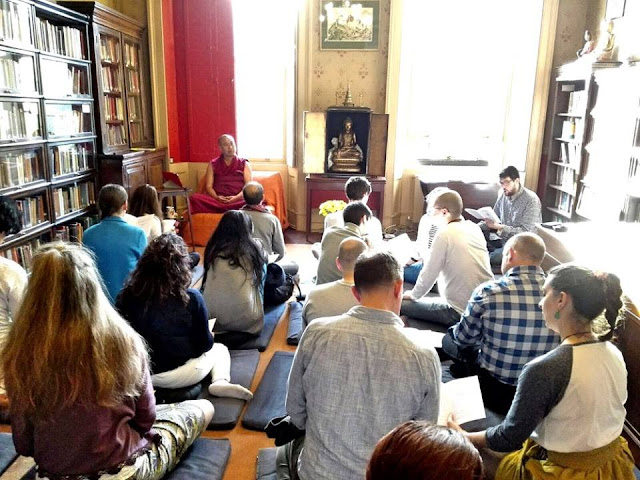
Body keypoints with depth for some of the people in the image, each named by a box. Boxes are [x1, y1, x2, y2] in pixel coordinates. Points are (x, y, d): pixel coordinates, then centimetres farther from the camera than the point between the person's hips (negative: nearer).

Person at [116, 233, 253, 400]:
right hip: (180, 374, -4)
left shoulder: (128, 294, -13)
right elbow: (204, 345, -11)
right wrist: (210, 335, 11)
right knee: (219, 349, 24)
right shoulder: (191, 298, -20)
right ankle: (221, 382, -2)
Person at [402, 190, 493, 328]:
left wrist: (414, 295, 9)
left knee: (402, 304, 3)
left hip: (462, 313, -7)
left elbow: (429, 273, -8)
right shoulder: (475, 228, 6)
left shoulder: (445, 234, -14)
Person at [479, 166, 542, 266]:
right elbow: (494, 218, 12)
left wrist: (499, 227, -31)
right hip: (503, 239, 7)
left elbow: (526, 233, -21)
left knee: (495, 257, -33)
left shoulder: (531, 200, -15)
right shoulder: (503, 195, 4)